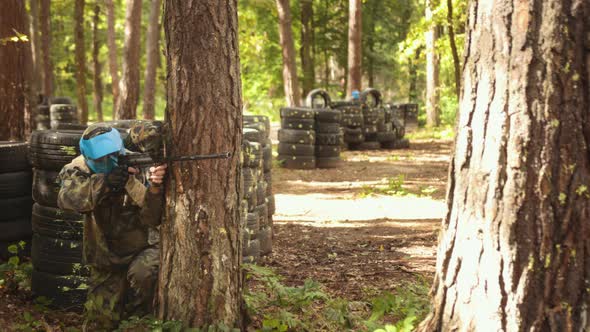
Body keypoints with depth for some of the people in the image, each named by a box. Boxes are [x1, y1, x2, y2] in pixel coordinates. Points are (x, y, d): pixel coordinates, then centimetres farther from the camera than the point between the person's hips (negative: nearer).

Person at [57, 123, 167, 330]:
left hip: (142, 248, -2)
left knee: (142, 274, -34)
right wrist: (104, 182, -48)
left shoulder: (137, 166, -18)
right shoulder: (78, 170, -12)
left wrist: (154, 188, -46)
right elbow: (67, 198, -34)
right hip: (105, 260, 2)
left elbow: (151, 219, -26)